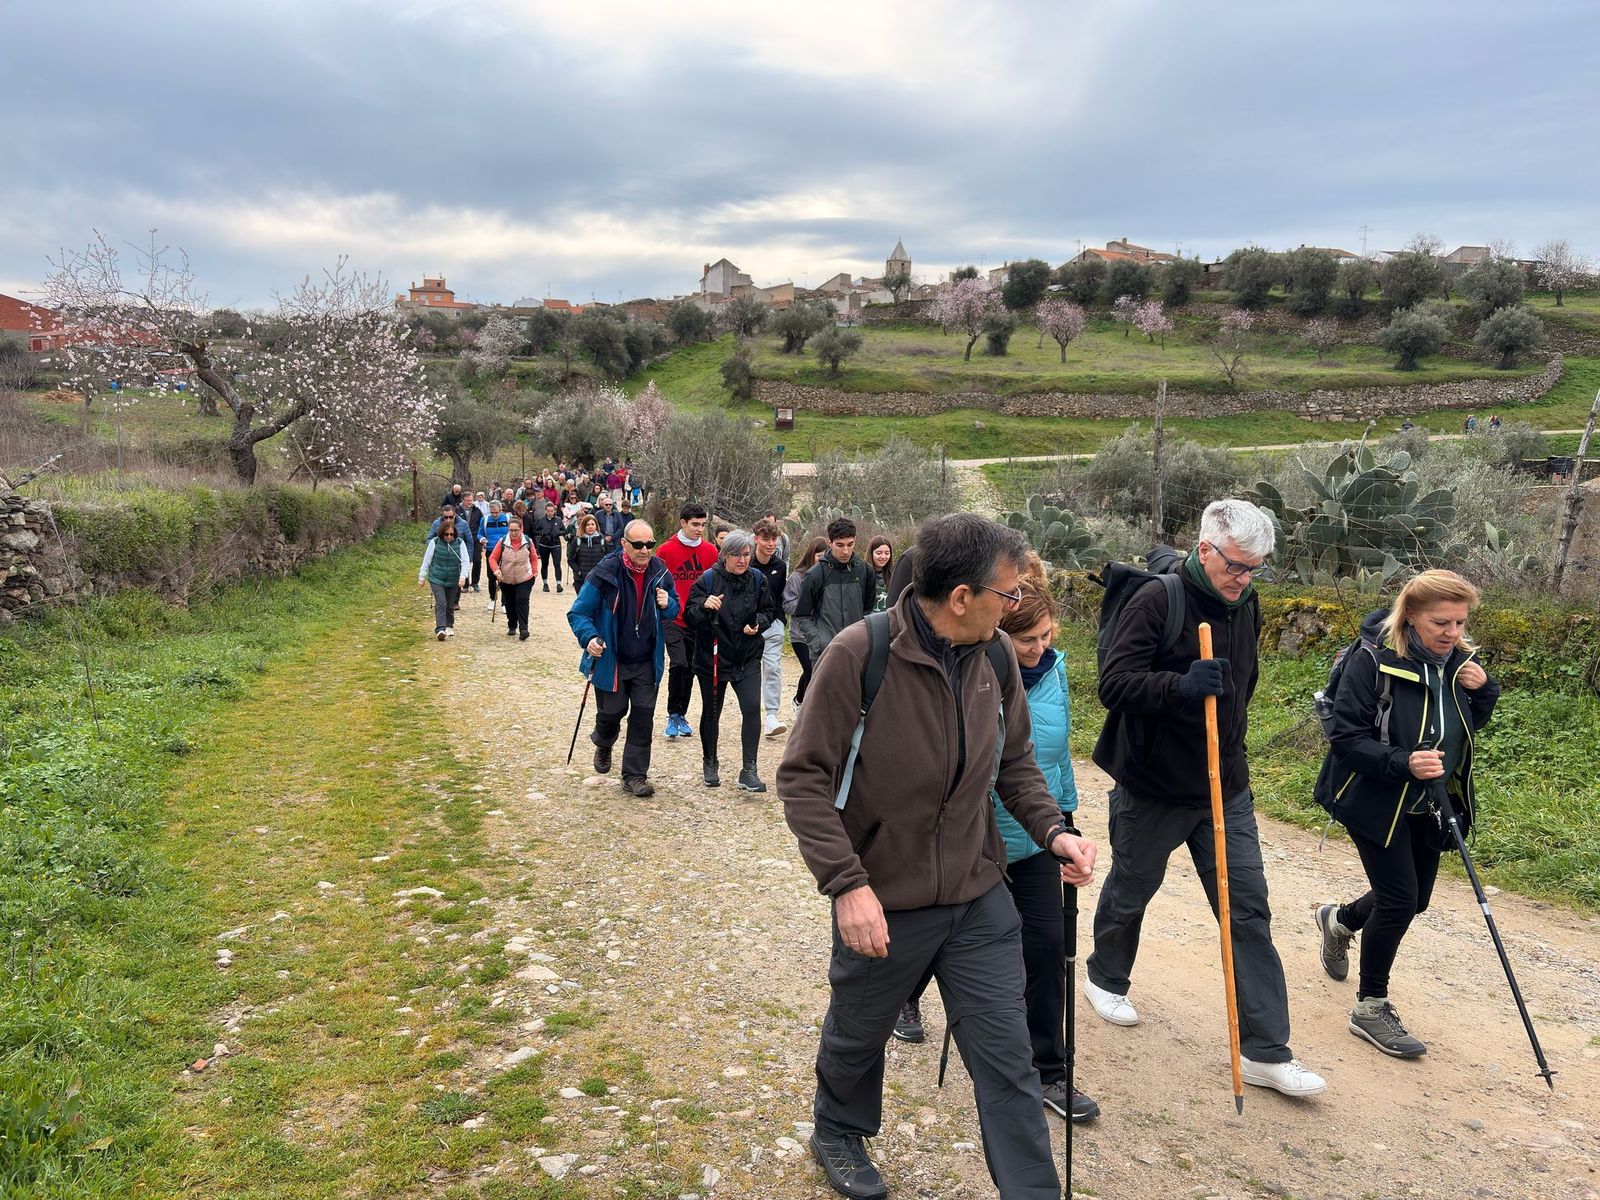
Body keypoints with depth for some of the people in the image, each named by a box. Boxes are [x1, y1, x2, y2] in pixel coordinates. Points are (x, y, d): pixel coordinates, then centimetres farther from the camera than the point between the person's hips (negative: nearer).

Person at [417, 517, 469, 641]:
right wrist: (422, 577, 5)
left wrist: (463, 576, -19)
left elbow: (465, 562, -5)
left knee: (450, 605, 12)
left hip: (453, 580, 2)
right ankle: (440, 629, -18)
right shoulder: (434, 542, -5)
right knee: (440, 604, -13)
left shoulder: (460, 543, -4)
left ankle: (449, 627, 30)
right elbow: (427, 560, 2)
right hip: (437, 579, -2)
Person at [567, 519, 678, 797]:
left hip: (646, 663, 3)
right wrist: (589, 637, -30)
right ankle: (603, 744, 44)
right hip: (610, 660, -3)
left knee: (643, 716, 1)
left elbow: (674, 609, 13)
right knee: (611, 712, 8)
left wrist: (667, 605, -12)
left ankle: (635, 776, 12)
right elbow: (578, 613, -11)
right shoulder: (605, 574, -16)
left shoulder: (660, 573, -3)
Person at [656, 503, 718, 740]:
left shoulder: (710, 551, 3)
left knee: (690, 669, 10)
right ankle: (673, 715, -3)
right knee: (679, 664, -17)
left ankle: (681, 716, 24)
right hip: (673, 620, -3)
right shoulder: (667, 550, -5)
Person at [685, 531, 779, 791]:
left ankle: (749, 770, -9)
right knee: (711, 713, 12)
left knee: (752, 708, -14)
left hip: (748, 659, 1)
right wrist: (704, 606, -33)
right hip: (712, 659, -1)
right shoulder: (707, 580, -10)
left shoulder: (758, 580, -1)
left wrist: (758, 623, -9)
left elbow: (770, 611, 12)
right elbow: (689, 616, -12)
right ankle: (710, 764, 33)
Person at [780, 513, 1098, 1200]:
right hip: (883, 903, -3)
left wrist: (1052, 830, -6)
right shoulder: (859, 653, -23)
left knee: (1007, 1059, 7)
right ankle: (839, 1131, 53)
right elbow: (803, 777, -19)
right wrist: (847, 883, -24)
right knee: (858, 1036, 23)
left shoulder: (996, 656, -5)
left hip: (980, 899, 3)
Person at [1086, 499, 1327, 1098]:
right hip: (1152, 789, -5)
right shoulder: (1156, 601, -19)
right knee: (1129, 894, 16)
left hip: (1226, 788, 5)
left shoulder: (1247, 605, 4)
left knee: (1249, 912, 2)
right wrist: (1182, 685, -38)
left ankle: (1267, 1050, 9)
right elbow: (1113, 684, -25)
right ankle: (1106, 978, 43)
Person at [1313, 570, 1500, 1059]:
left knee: (1414, 899, 15)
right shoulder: (1376, 660, -20)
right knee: (1399, 899, -7)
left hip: (1428, 807, 7)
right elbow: (1347, 736, -21)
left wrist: (1482, 689, -7)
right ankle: (1371, 1007, 12)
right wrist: (1404, 762, -34)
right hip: (1376, 802, -7)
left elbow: (1472, 725, 13)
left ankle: (1339, 921, 46)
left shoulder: (1458, 661, 0)